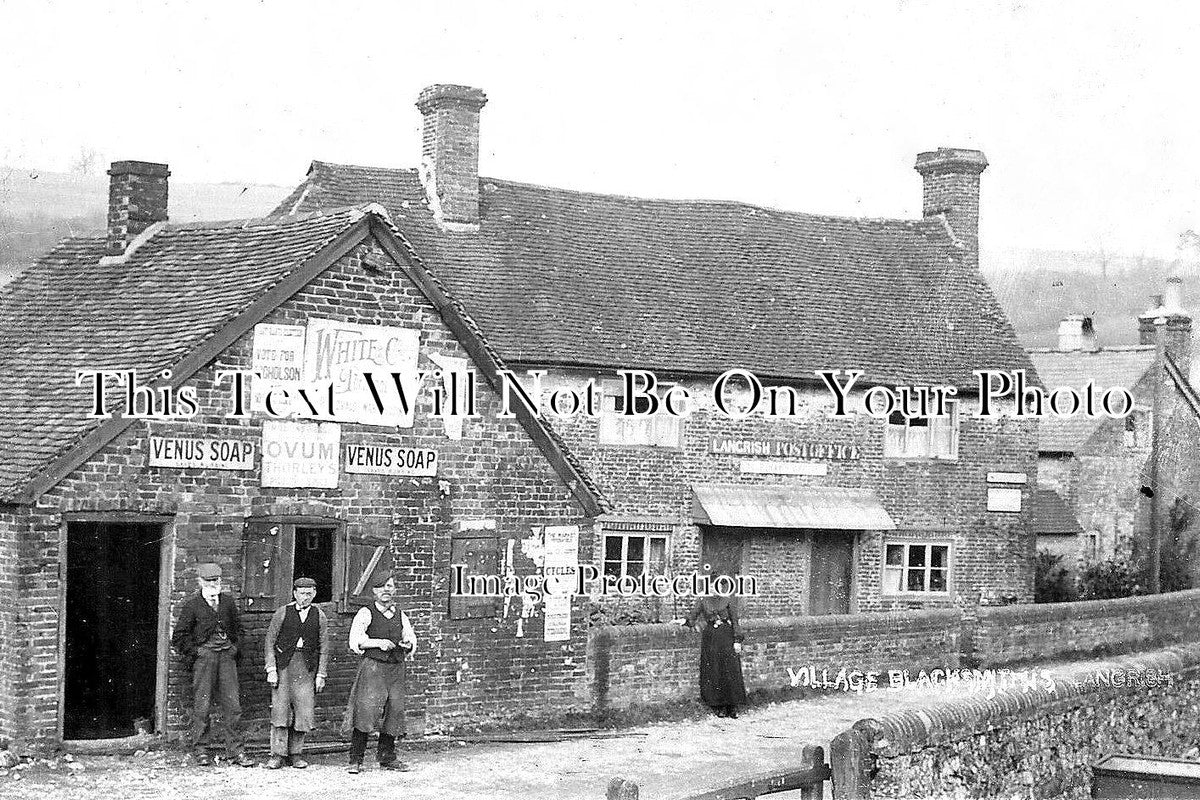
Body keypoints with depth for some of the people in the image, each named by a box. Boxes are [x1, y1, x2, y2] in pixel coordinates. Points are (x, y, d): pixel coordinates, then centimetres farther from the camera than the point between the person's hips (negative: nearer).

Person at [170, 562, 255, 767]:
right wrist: (195, 653, -5)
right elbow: (179, 637, 2)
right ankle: (200, 751, 7)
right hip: (204, 656, -3)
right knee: (202, 705, -2)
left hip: (227, 657, 4)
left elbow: (237, 627, 25)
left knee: (232, 705, 0)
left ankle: (235, 750, 3)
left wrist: (234, 647, 12)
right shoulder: (191, 605, 0)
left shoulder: (227, 601, 13)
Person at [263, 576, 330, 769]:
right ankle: (278, 755, -2)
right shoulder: (283, 612, 2)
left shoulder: (319, 616, 7)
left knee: (304, 710, -2)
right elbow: (270, 642, 3)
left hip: (307, 666, 2)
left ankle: (296, 754, 9)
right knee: (280, 708, -6)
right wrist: (271, 669, -5)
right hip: (283, 663, -1)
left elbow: (324, 648, 9)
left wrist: (321, 675, 3)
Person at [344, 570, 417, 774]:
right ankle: (355, 760, -10)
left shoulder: (400, 616, 16)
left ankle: (387, 758, 14)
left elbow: (412, 639, 18)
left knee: (394, 711, 3)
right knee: (366, 709, -13)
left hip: (396, 668, 5)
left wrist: (408, 644, -4)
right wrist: (378, 643, -17)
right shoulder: (366, 613, 1)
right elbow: (355, 640, -6)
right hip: (372, 666, -5)